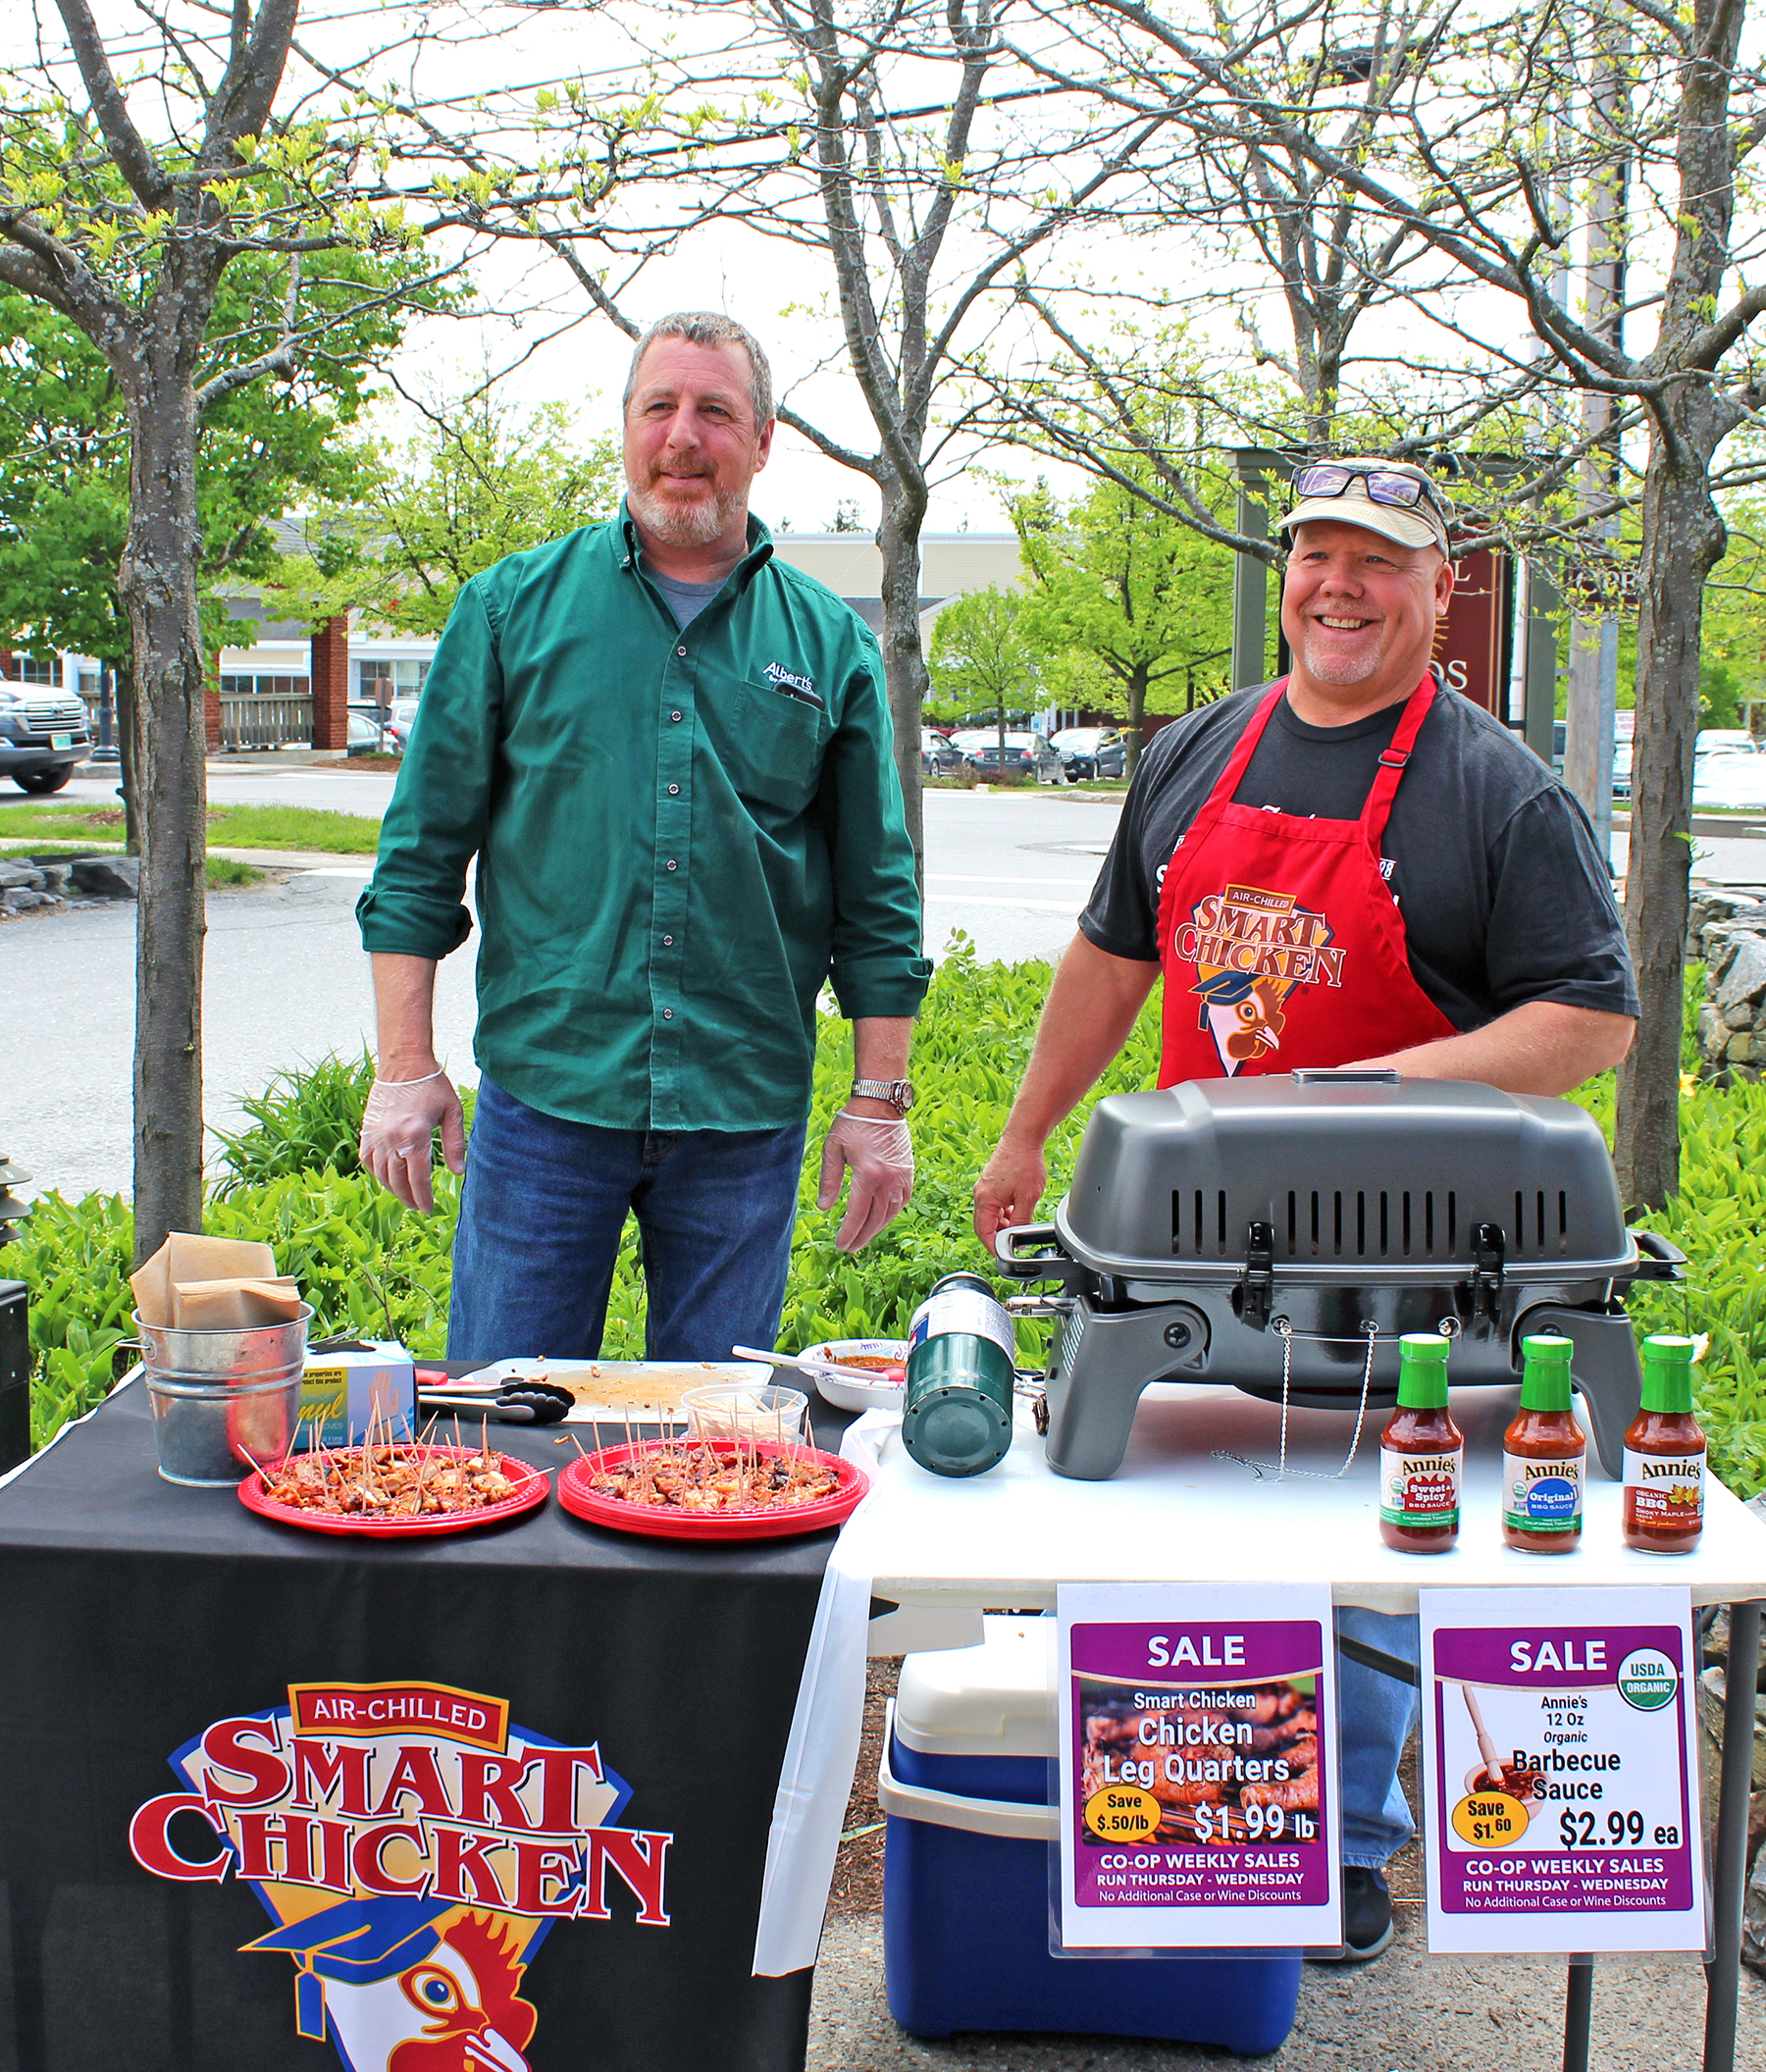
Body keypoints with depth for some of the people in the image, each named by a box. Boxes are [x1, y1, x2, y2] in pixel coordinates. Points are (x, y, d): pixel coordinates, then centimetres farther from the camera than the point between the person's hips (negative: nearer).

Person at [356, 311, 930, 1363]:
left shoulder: (832, 644, 6)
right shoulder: (516, 606, 4)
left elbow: (877, 896, 8)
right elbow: (423, 852, 5)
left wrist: (880, 1100, 4)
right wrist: (407, 1066, -1)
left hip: (745, 1116, 1)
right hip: (543, 1093, 0)